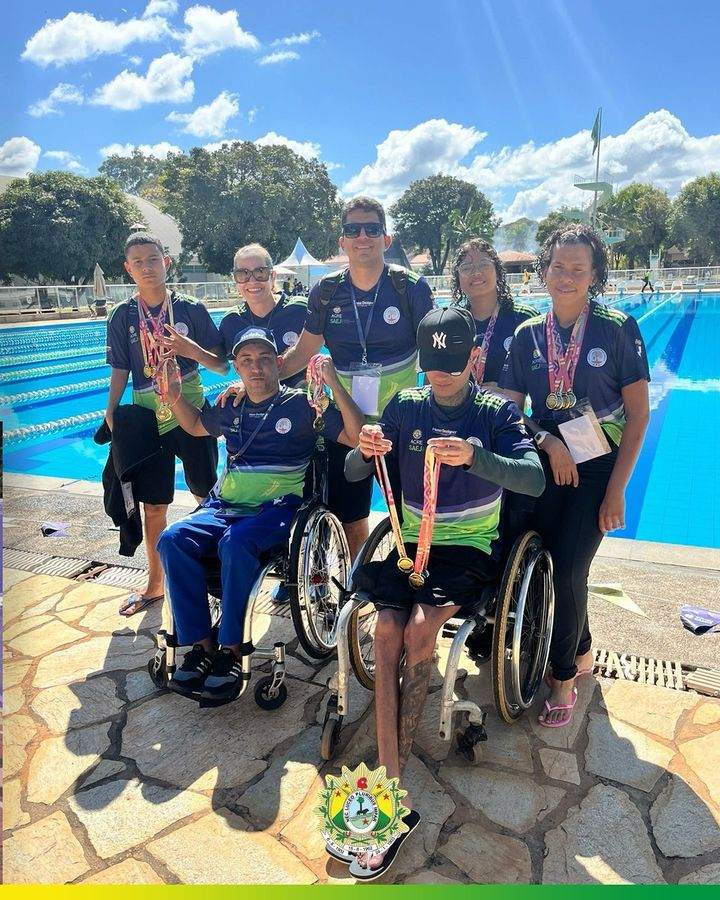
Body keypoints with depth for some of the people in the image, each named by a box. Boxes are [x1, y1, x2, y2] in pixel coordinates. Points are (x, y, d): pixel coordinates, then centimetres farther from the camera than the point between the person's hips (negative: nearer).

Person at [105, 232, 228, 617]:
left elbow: (222, 366, -2)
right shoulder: (121, 317, 2)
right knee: (154, 505, 7)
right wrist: (111, 418, -3)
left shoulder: (191, 309, -2)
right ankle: (154, 584, 23)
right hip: (147, 420, 1)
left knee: (208, 496, 5)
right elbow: (119, 373, 5)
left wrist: (193, 350, -20)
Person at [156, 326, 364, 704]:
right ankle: (201, 645, -16)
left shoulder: (301, 404, 0)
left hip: (277, 507, -5)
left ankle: (230, 650, -22)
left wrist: (334, 385, -17)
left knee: (235, 543, -36)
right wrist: (175, 397, 16)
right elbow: (196, 426, 35)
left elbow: (356, 438, -7)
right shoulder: (229, 408, 14)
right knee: (172, 539, -22)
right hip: (224, 504, 5)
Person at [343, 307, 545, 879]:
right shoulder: (404, 407, 6)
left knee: (419, 630, -28)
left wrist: (474, 457, -37)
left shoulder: (497, 411, -3)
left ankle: (389, 785, -11)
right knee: (388, 631, -24)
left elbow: (534, 479, -19)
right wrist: (366, 450, -23)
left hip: (469, 548, -3)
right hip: (410, 542, 3)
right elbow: (353, 474, 2)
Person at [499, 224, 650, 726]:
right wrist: (548, 441, -16)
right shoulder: (528, 336, 2)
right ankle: (582, 652, 33)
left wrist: (616, 491, -11)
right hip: (546, 466, 3)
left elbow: (638, 415, -7)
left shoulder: (619, 329, -8)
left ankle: (564, 677, 16)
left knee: (566, 569, -8)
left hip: (597, 468, -3)